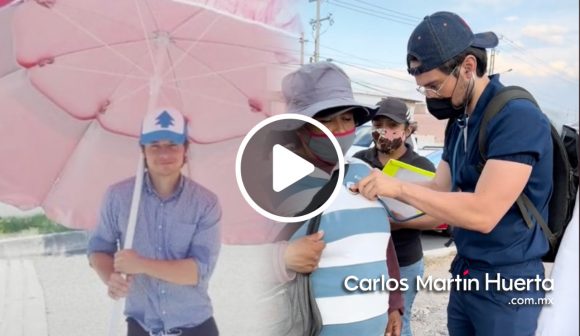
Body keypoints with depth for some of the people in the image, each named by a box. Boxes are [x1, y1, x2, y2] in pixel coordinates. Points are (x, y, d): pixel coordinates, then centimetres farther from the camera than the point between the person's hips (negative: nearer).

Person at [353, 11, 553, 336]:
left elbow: (484, 213, -29)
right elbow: (441, 188, 9)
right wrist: (378, 183, -3)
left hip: (507, 283, -8)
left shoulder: (518, 117, -21)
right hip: (464, 274, 8)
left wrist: (400, 187, -24)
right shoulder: (459, 122, 7)